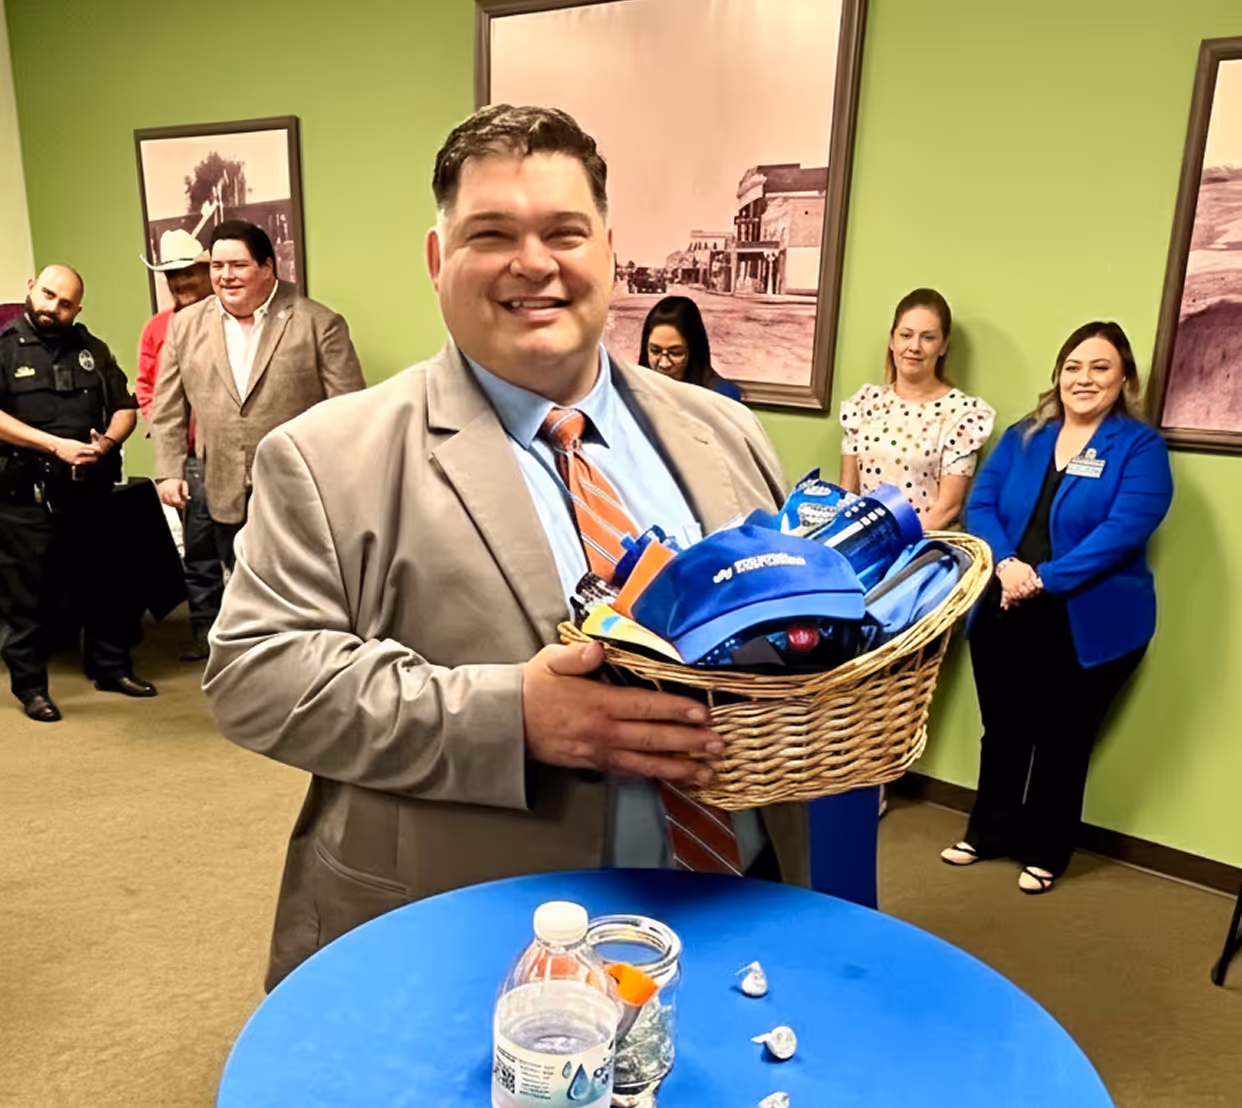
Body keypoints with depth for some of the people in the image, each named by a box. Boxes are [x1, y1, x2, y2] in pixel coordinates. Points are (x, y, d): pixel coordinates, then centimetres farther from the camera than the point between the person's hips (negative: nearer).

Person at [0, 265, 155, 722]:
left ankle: (110, 666, 26)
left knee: (103, 582, 12)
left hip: (90, 490, 4)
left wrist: (106, 443, -10)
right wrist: (57, 446, -19)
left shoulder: (92, 349, 13)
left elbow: (126, 408, 11)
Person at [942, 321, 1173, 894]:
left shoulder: (1140, 446, -6)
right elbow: (980, 504, 0)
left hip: (1086, 626, -3)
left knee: (1060, 741, 12)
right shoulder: (1023, 436, 7)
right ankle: (989, 832, 36)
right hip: (1005, 614, 4)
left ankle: (1044, 852, 31)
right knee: (1002, 731, 17)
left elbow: (1123, 532, -18)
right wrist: (1005, 563, -19)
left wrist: (1045, 579, -25)